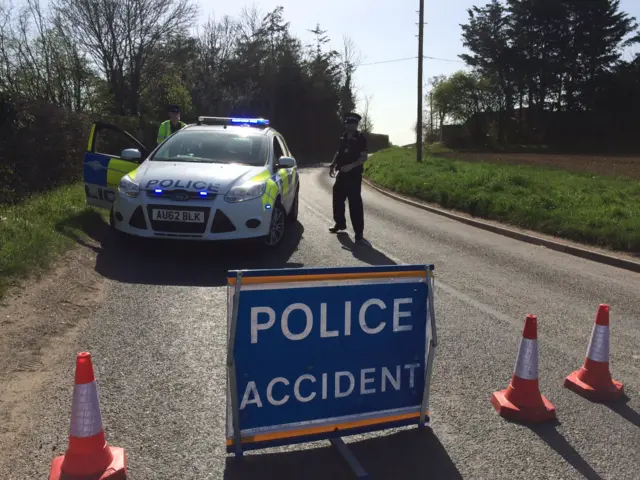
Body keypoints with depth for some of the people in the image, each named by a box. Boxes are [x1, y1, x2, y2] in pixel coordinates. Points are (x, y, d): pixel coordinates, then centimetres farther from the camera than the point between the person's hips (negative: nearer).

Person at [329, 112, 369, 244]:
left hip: (354, 176, -7)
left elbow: (364, 157, -12)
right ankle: (340, 223, 35)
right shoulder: (343, 138, 13)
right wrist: (332, 165, 9)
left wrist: (351, 165, -25)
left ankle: (359, 233, -6)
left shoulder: (361, 139, -7)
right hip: (342, 174, 7)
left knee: (355, 204, -9)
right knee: (338, 200, 15)